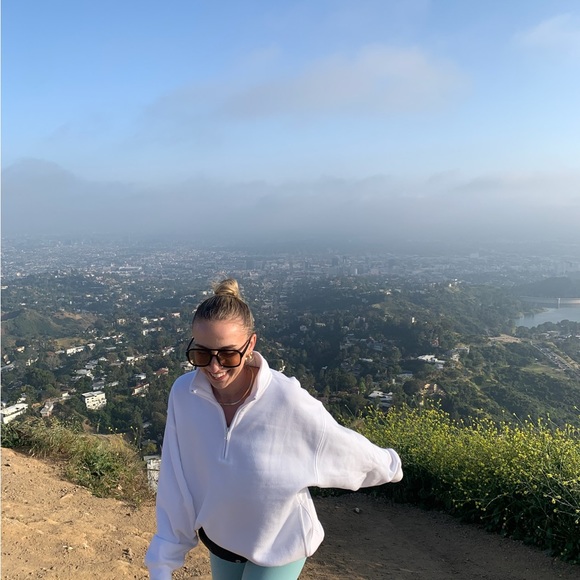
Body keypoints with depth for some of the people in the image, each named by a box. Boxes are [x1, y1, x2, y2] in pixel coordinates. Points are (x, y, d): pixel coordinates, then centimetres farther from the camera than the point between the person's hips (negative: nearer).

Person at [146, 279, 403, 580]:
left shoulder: (287, 400, -32)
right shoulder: (183, 394, -22)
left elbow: (343, 445, -13)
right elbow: (174, 485, -11)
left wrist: (387, 466, 3)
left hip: (280, 543, -3)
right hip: (219, 536, 3)